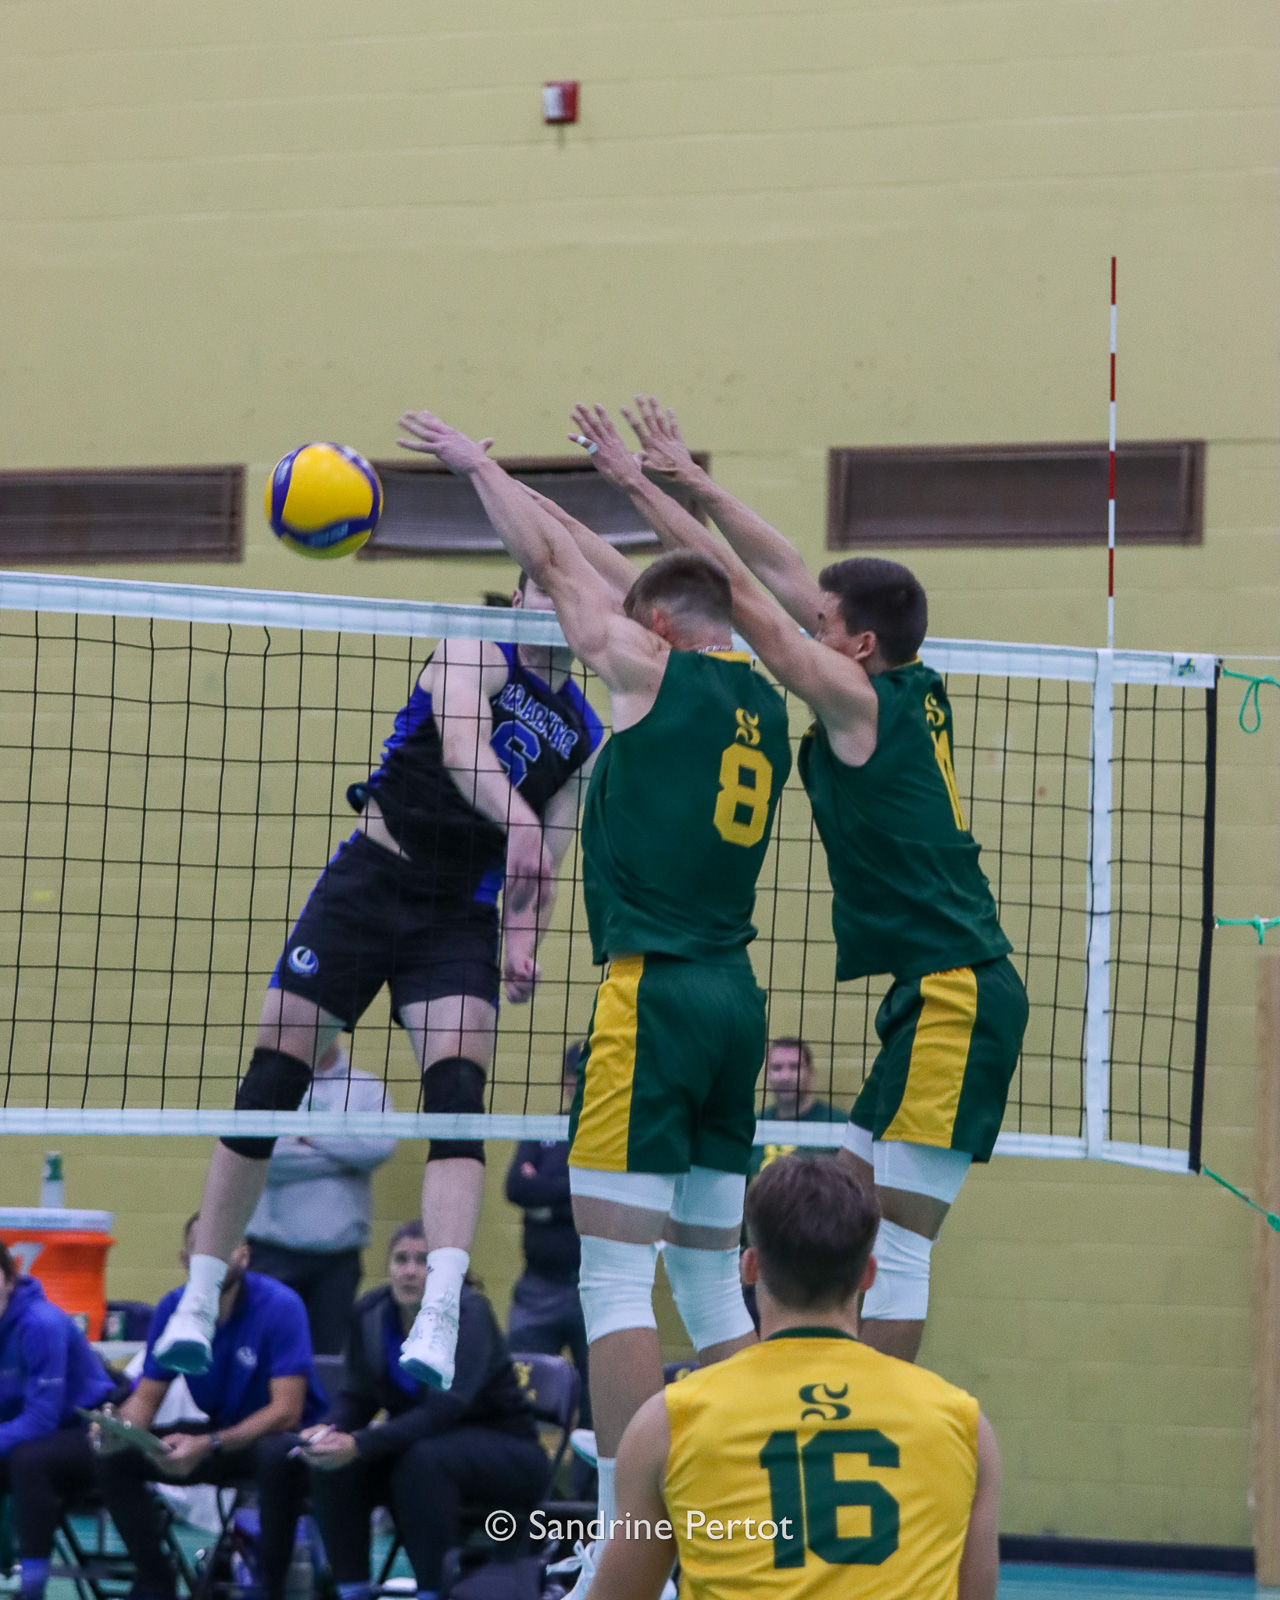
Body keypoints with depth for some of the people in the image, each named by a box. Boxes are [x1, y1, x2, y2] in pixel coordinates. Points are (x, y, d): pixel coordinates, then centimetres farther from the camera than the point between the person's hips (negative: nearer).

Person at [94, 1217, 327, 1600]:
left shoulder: (280, 1306, -20)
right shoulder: (173, 1308, -5)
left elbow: (286, 1411, -25)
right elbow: (146, 1398, -1)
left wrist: (208, 1445, -36)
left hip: (281, 1437, -5)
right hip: (217, 1433, 5)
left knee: (278, 1456, -40)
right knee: (115, 1455, -15)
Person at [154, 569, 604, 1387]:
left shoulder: (585, 732, 12)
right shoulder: (476, 652, -1)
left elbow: (545, 858, 15)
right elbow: (461, 749, -22)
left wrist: (522, 941, -5)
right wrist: (515, 822, -41)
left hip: (462, 914, 3)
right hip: (370, 881, -3)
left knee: (458, 1095, -19)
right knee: (270, 1086, -4)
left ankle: (440, 1320, -30)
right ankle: (199, 1304, 8)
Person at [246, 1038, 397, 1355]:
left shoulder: (366, 1089, 11)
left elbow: (382, 1146, -9)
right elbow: (257, 1154, -10)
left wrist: (314, 1136, -4)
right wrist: (344, 1155, -4)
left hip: (338, 1250, 2)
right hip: (272, 1248, -2)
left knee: (329, 1356, 2)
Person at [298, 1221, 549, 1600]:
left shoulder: (468, 1313, -23)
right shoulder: (370, 1312, -5)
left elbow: (443, 1409, -32)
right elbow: (357, 1397, -1)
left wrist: (358, 1445, -42)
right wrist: (331, 1431, -25)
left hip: (504, 1450, -6)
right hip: (415, 1436, 6)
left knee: (422, 1459, -37)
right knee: (331, 1464, -21)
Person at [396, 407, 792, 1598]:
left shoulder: (654, 669, -3)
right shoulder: (762, 703, 15)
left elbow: (551, 563, 11)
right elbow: (637, 581, 30)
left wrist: (475, 461, 25)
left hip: (653, 993, -8)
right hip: (735, 998, 8)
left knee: (615, 1277, -9)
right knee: (710, 1282, 12)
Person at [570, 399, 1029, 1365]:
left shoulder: (859, 700, -10)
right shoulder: (917, 694, 12)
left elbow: (738, 591, -7)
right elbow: (784, 577, 19)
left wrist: (640, 485, -1)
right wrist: (696, 485, 20)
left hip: (950, 997, -10)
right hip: (949, 991, 10)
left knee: (890, 1243, -10)